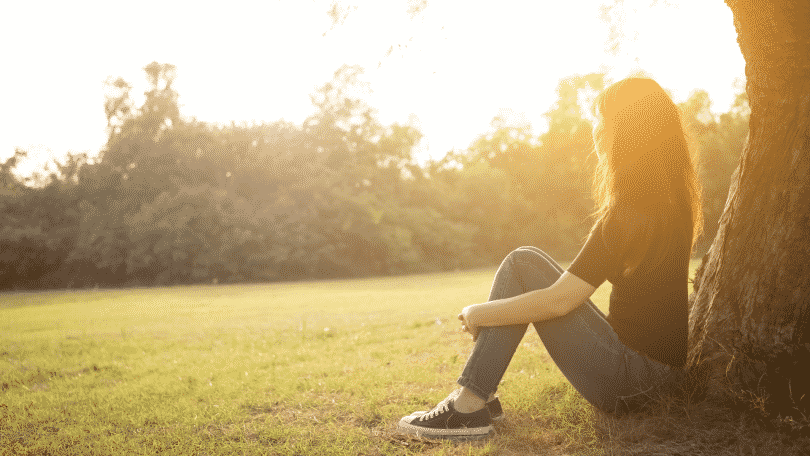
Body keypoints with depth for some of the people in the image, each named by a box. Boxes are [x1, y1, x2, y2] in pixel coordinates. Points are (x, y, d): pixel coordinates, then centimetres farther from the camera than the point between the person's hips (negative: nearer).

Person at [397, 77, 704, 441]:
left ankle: (468, 408, -9)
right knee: (525, 263, 7)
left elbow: (558, 301, -21)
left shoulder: (629, 214, -22)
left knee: (523, 264, -8)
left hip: (631, 379, -9)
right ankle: (475, 396, 4)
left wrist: (479, 314, -9)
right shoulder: (674, 202, 6)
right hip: (660, 366, 9)